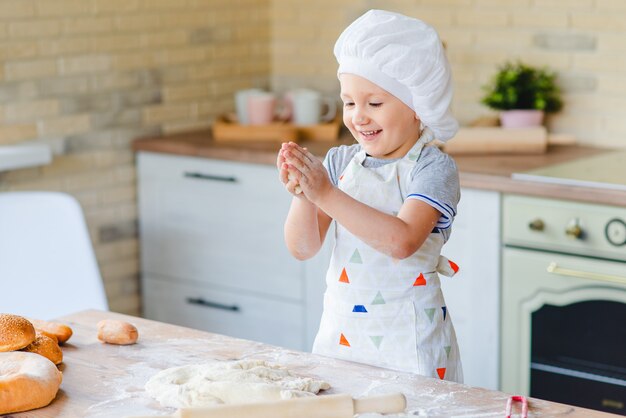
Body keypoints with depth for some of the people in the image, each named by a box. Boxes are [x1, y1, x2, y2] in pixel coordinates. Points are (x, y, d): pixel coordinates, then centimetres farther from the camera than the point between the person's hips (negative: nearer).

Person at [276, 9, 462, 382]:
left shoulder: (434, 167, -11)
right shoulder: (340, 162, 4)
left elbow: (401, 241, -27)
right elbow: (303, 248, 0)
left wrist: (326, 194, -30)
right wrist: (301, 195, -19)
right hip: (341, 332, 5)